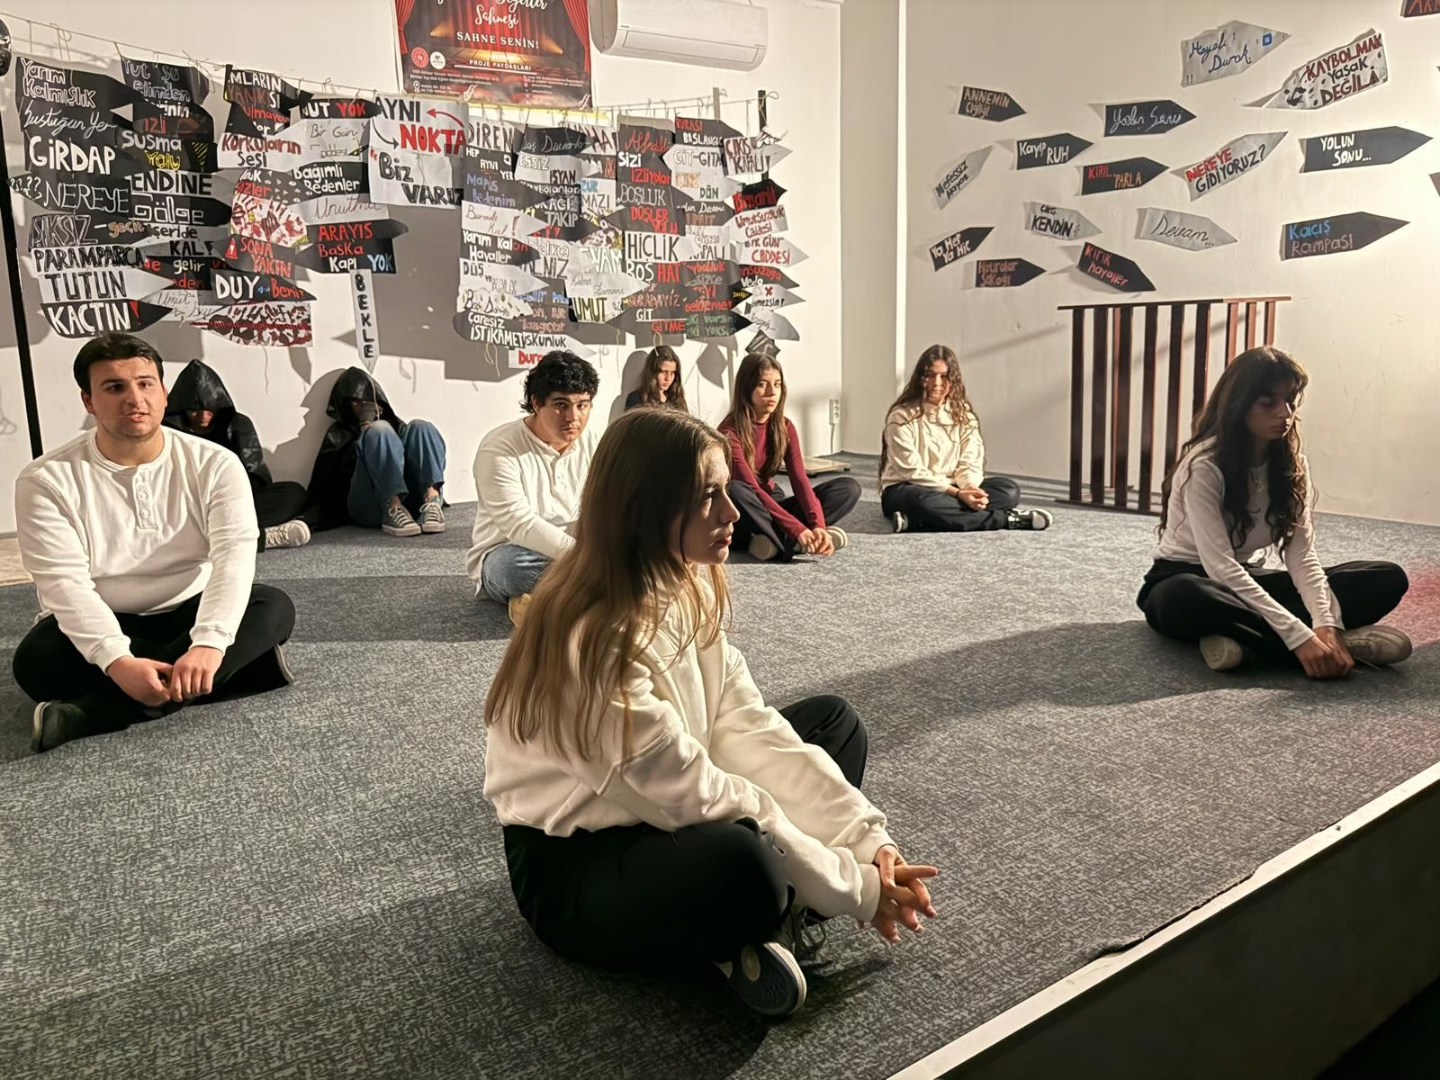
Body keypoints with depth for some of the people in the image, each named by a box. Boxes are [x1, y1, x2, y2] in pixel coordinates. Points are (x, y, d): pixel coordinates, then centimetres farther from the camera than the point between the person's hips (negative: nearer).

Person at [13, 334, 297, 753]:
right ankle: (238, 667, -25)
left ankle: (91, 715, -32)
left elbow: (234, 554, -23)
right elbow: (64, 581, -21)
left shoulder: (215, 464, -11)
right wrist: (118, 661, -37)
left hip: (189, 615, 1)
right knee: (36, 661, -32)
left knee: (274, 607, -26)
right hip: (102, 627, -1)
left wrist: (208, 643, -41)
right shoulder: (47, 480, -12)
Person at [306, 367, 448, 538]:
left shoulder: (393, 424, 34)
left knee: (420, 428, -11)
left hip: (410, 500, 3)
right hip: (369, 507, -3)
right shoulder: (338, 434, 23)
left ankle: (431, 503, -36)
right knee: (379, 430, -19)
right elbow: (333, 472, 3)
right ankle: (393, 510, -39)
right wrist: (364, 433, -1)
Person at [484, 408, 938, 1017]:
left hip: (663, 819, 9)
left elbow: (748, 730, -6)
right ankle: (753, 924, -4)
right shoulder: (596, 636, -29)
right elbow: (697, 795, -27)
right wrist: (853, 887, -19)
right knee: (739, 860, -39)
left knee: (833, 722, 5)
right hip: (571, 862, -9)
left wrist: (869, 840, -14)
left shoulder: (686, 591, -3)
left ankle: (767, 921, -9)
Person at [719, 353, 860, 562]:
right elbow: (752, 489, -27)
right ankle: (794, 541, -31)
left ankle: (777, 539, -25)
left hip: (769, 508, 6)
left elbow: (800, 481, -12)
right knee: (735, 491, -41)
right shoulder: (730, 432, -20)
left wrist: (818, 526, -30)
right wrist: (798, 530, -35)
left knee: (849, 488, -9)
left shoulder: (785, 428, -1)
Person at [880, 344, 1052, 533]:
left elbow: (970, 464, -2)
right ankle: (1006, 519, -25)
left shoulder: (963, 414, 4)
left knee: (1009, 490, -16)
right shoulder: (902, 415, -11)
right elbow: (912, 471, -17)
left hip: (950, 490, 6)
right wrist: (957, 493, -25)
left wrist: (970, 489, -26)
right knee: (924, 502, -41)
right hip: (906, 490, -5)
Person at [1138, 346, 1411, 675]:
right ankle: (1343, 641, -32)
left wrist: (1326, 625, -29)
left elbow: (1302, 555, -11)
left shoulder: (1291, 465, -2)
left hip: (1248, 581, 6)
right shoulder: (1204, 466, -22)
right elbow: (1220, 567, -30)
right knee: (1183, 598, -44)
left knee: (1388, 579, -11)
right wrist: (1300, 636, -36)